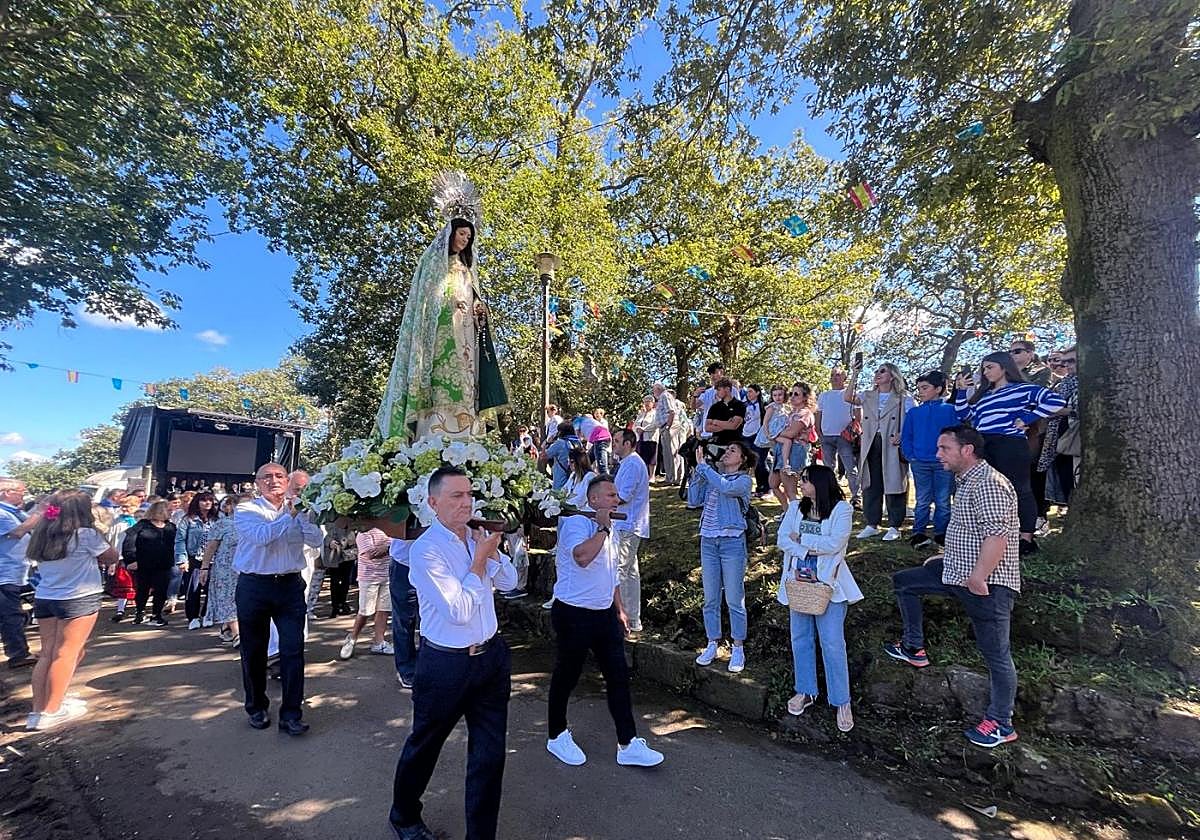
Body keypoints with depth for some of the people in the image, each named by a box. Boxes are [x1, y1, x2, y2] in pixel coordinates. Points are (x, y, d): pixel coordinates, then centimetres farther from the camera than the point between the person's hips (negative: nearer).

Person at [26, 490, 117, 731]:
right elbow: (112, 557, -2)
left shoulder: (41, 535, 5)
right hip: (79, 600, -7)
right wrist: (99, 539, 11)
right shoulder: (86, 535, -14)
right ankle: (50, 712, 4)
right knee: (66, 654, 1)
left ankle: (38, 710, 16)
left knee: (47, 653, 12)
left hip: (43, 599, 7)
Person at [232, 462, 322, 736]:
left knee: (293, 649, -2)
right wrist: (288, 515, -16)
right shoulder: (246, 510, -1)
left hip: (290, 586, 2)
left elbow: (315, 540, -5)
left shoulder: (297, 509, 8)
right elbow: (260, 536, -20)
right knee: (254, 651, 12)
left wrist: (299, 512, -13)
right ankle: (256, 707, 31)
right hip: (254, 587, -1)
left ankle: (291, 714, 8)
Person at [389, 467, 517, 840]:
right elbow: (458, 610, -23)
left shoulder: (477, 538, 0)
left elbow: (509, 582, 4)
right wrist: (480, 560, -18)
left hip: (492, 655, 5)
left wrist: (492, 550, -11)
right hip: (446, 665, -5)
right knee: (424, 746, 20)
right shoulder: (425, 550, -20)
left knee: (490, 752, 13)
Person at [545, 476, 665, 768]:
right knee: (566, 677, 10)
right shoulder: (576, 523, -16)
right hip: (574, 615, -8)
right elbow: (582, 557, -37)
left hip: (604, 614, 8)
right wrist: (603, 528, -25)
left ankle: (627, 744, 17)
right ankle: (557, 736, 30)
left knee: (618, 676, 7)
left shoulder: (607, 530, 12)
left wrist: (619, 609, 20)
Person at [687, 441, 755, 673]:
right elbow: (693, 500, 3)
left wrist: (703, 465, -16)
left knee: (734, 599, 3)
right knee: (710, 599, 11)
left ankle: (738, 649, 17)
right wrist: (698, 471, -3)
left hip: (732, 543, -5)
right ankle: (712, 644, 25)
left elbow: (725, 487, -25)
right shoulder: (712, 477, 10)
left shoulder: (744, 480, -4)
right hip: (708, 542, 5)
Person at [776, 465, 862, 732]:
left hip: (828, 584, -5)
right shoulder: (795, 507, 5)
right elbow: (782, 540, -4)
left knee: (833, 644, -2)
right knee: (800, 639, 13)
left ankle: (841, 701, 14)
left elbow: (834, 544, -19)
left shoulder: (841, 509, -8)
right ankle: (805, 691, 30)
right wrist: (812, 549, -18)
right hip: (799, 580, 5)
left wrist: (801, 538, -11)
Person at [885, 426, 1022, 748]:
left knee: (995, 653, 3)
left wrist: (978, 578, -29)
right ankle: (914, 648, 22)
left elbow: (997, 535, -29)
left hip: (987, 584, -10)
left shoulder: (988, 483, -21)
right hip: (958, 571, 10)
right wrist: (948, 558, 24)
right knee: (903, 581, 13)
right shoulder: (967, 480, 13)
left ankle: (1001, 724, 19)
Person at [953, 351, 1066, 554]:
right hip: (983, 447, 8)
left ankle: (1026, 539, 3)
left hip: (1010, 445, -7)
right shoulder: (983, 394, 22)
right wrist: (961, 391, 12)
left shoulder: (1022, 389, -1)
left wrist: (1026, 419, -12)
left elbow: (1056, 400, -11)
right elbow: (964, 415, 19)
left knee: (1019, 490, -3)